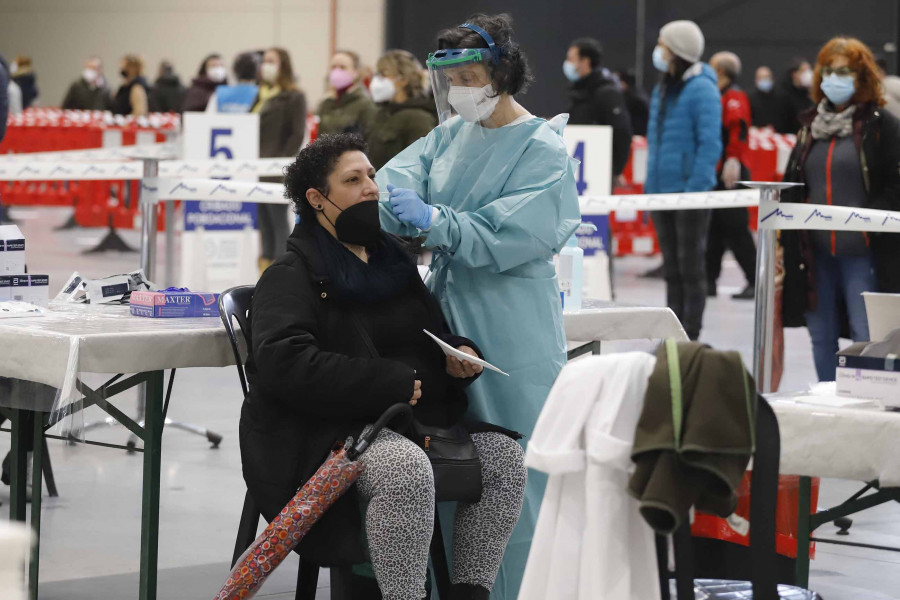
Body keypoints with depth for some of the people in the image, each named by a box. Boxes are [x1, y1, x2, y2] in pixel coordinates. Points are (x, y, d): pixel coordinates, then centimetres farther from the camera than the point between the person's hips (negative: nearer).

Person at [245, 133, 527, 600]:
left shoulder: (393, 261, 21)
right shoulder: (291, 275, -2)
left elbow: (435, 334, 33)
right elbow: (283, 362, -20)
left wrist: (460, 355, 6)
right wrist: (393, 382, -22)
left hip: (418, 421, 8)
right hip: (332, 432, -8)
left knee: (504, 456, -11)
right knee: (407, 469, -36)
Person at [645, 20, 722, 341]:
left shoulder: (701, 89, -12)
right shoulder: (662, 89, 13)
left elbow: (710, 144, -17)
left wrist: (694, 188, -21)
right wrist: (651, 184, 13)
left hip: (690, 193, -8)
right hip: (662, 192, 8)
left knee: (690, 267, 0)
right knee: (672, 267, 12)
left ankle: (691, 337, 6)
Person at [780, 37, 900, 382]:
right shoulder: (810, 124, 15)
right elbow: (791, 184, 18)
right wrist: (786, 238, 11)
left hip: (862, 252, -6)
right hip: (815, 250, 6)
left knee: (866, 338, -8)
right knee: (822, 337, 11)